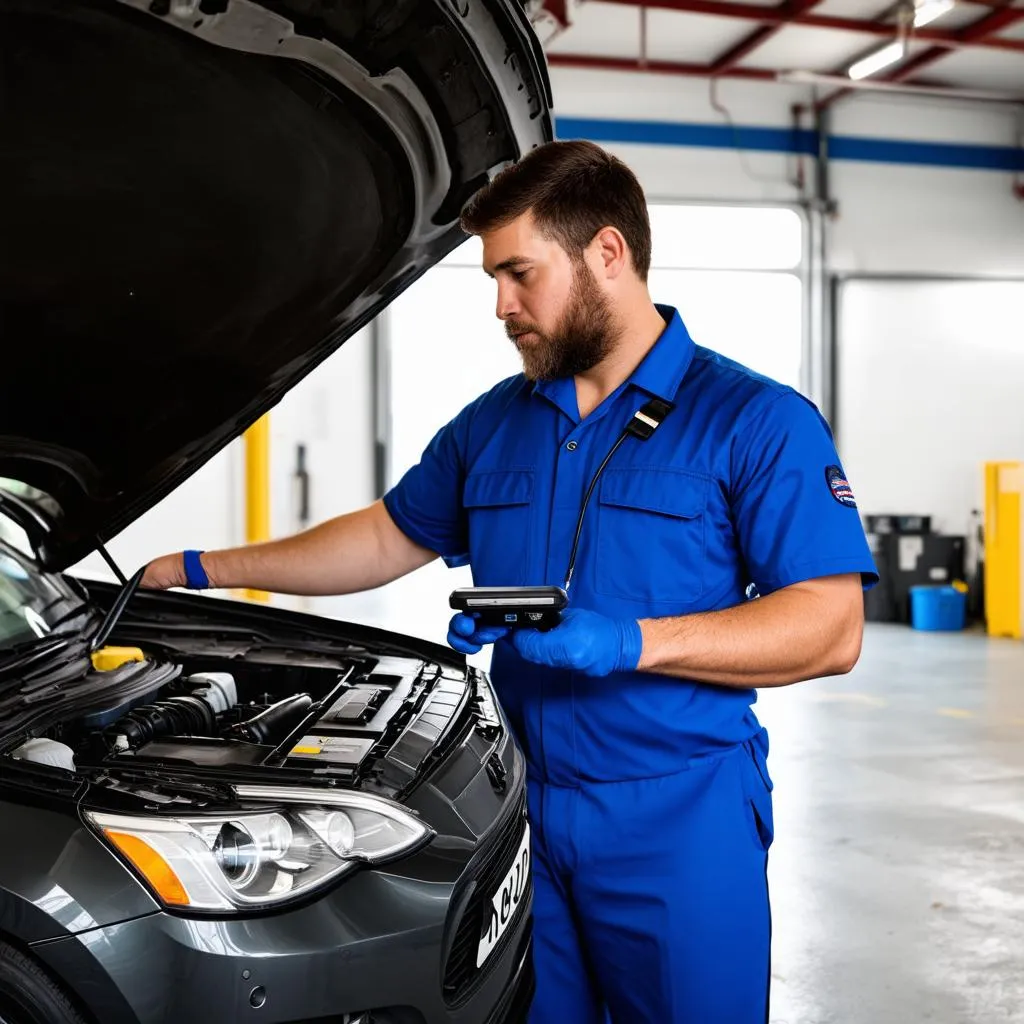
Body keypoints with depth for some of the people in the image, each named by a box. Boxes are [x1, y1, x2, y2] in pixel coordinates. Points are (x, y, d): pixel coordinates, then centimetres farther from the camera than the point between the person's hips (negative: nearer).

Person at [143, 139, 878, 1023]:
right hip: (523, 814, 5)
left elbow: (831, 627, -14)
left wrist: (629, 642, -25)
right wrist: (206, 571, 19)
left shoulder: (755, 421, -8)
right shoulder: (492, 425, 10)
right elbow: (391, 537, 21)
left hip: (680, 821, -4)